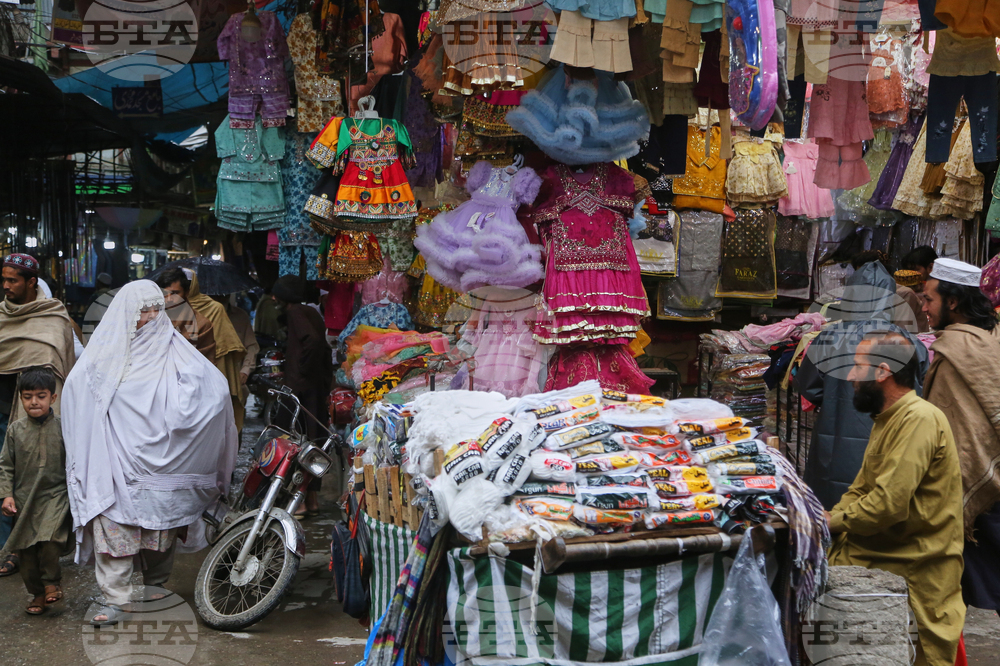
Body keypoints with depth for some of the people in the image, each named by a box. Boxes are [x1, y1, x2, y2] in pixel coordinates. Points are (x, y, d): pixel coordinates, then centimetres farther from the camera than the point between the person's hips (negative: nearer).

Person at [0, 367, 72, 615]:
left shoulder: (62, 427, -3)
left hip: (55, 494, -3)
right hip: (24, 499, 3)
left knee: (49, 540, -22)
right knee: (27, 550, 7)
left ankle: (52, 582, 1)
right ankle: (37, 594, 24)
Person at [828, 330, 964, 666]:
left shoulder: (919, 419, -20)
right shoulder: (888, 419, 15)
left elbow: (889, 503, -26)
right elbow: (860, 490, 17)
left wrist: (834, 521, -12)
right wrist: (826, 520, 0)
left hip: (915, 570, -9)